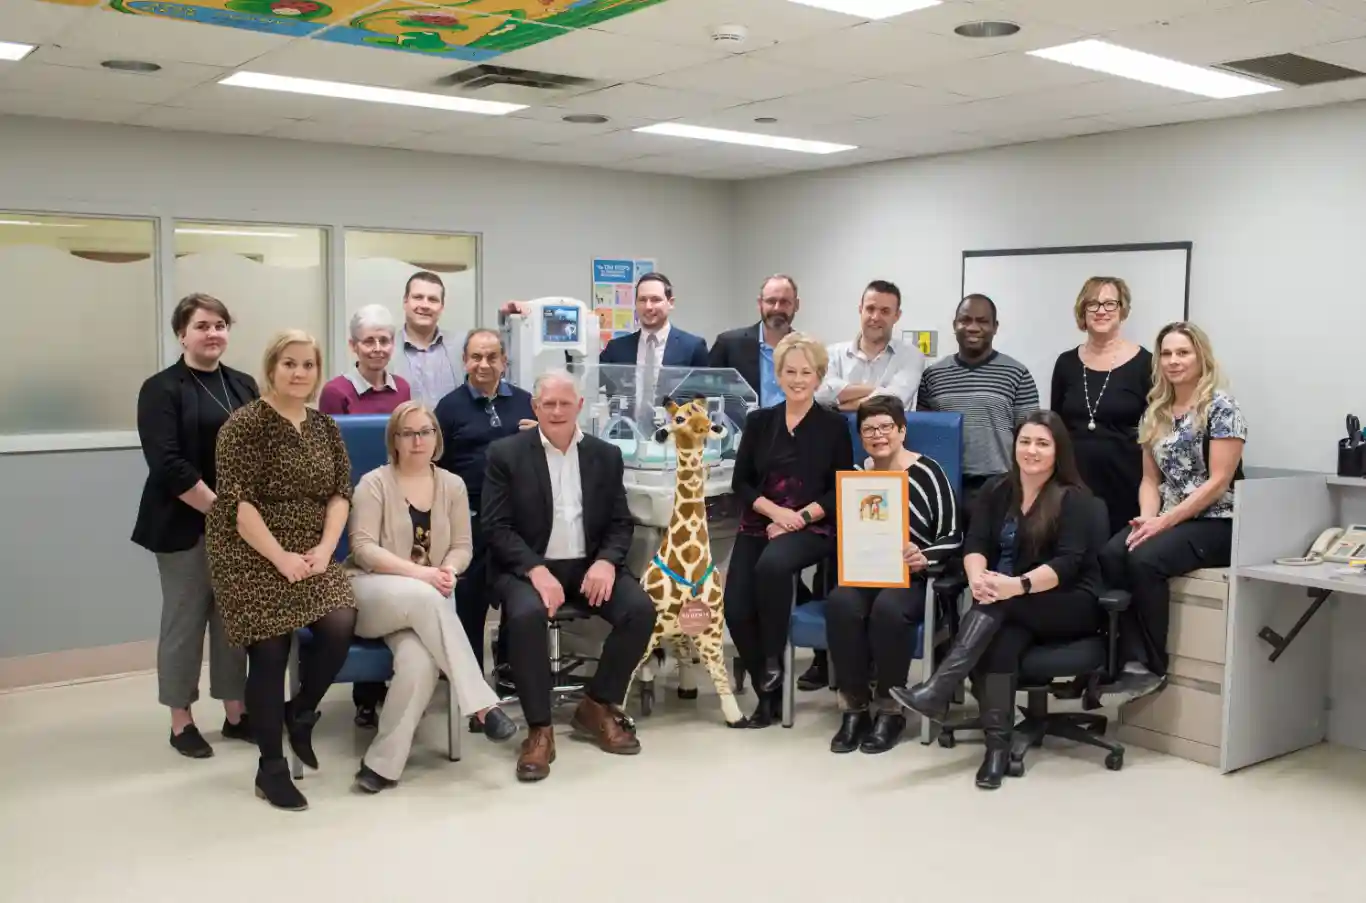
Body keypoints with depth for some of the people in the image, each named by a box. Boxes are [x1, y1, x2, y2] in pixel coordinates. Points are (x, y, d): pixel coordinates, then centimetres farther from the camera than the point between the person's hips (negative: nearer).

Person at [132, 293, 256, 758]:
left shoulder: (244, 385, 11)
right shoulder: (161, 390, -5)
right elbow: (167, 465, -15)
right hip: (185, 527, -5)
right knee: (185, 621, 3)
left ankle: (235, 714, 22)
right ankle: (181, 722, 16)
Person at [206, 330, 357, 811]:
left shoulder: (325, 425, 9)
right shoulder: (244, 424, -9)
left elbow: (341, 492, 6)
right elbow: (237, 503, -15)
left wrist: (324, 548, -10)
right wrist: (281, 558, -20)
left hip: (311, 555, 5)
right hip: (252, 558, -5)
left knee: (340, 627, -15)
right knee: (270, 653, -7)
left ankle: (301, 712, 12)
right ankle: (271, 768, 7)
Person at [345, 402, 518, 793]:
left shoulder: (452, 485, 10)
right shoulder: (374, 482, -1)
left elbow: (462, 546, 9)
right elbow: (363, 547, -10)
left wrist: (448, 570, -15)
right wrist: (418, 573, -22)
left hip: (423, 601, 3)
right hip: (370, 593, -2)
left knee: (421, 660, -32)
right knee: (424, 597, -37)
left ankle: (384, 762, -21)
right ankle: (481, 704, -32)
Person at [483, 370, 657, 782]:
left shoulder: (606, 455, 9)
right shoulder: (506, 454, -1)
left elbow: (621, 523, 8)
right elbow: (496, 527, -7)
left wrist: (606, 561, -14)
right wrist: (536, 570, -22)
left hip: (589, 565, 3)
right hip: (528, 566, -3)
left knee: (641, 609, -22)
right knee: (526, 615, -35)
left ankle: (596, 706, 0)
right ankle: (539, 730, -21)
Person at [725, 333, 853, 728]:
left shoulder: (834, 425, 5)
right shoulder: (759, 421, 12)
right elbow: (741, 482, 7)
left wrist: (800, 516, -12)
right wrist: (775, 511, -10)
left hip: (813, 528, -3)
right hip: (759, 525, 3)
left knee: (773, 564, -36)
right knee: (736, 609, -19)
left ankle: (773, 661, -15)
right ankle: (768, 692, 0)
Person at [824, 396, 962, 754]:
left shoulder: (927, 472, 0)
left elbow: (952, 537, -2)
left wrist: (924, 558, -21)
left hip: (912, 578, -3)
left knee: (888, 608, -36)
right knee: (840, 603, -31)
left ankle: (891, 710, -17)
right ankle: (853, 707, -18)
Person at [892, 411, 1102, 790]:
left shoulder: (1075, 499, -5)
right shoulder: (996, 491, 10)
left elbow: (1067, 564, -17)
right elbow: (974, 544, -2)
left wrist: (1018, 585, -35)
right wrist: (977, 577, -26)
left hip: (1070, 606, -3)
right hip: (1012, 609, 3)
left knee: (1001, 604, -33)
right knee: (1002, 638, -33)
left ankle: (938, 692, -39)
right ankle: (998, 742, -34)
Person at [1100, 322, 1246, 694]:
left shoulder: (1221, 408, -8)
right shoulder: (1155, 411, 13)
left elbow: (1218, 482, -13)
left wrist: (1164, 522, -18)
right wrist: (1148, 518, -7)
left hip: (1216, 524, -6)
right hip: (1168, 520, 6)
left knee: (1144, 559, -31)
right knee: (1111, 555, -25)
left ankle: (1153, 665, -18)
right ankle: (1131, 659, -24)